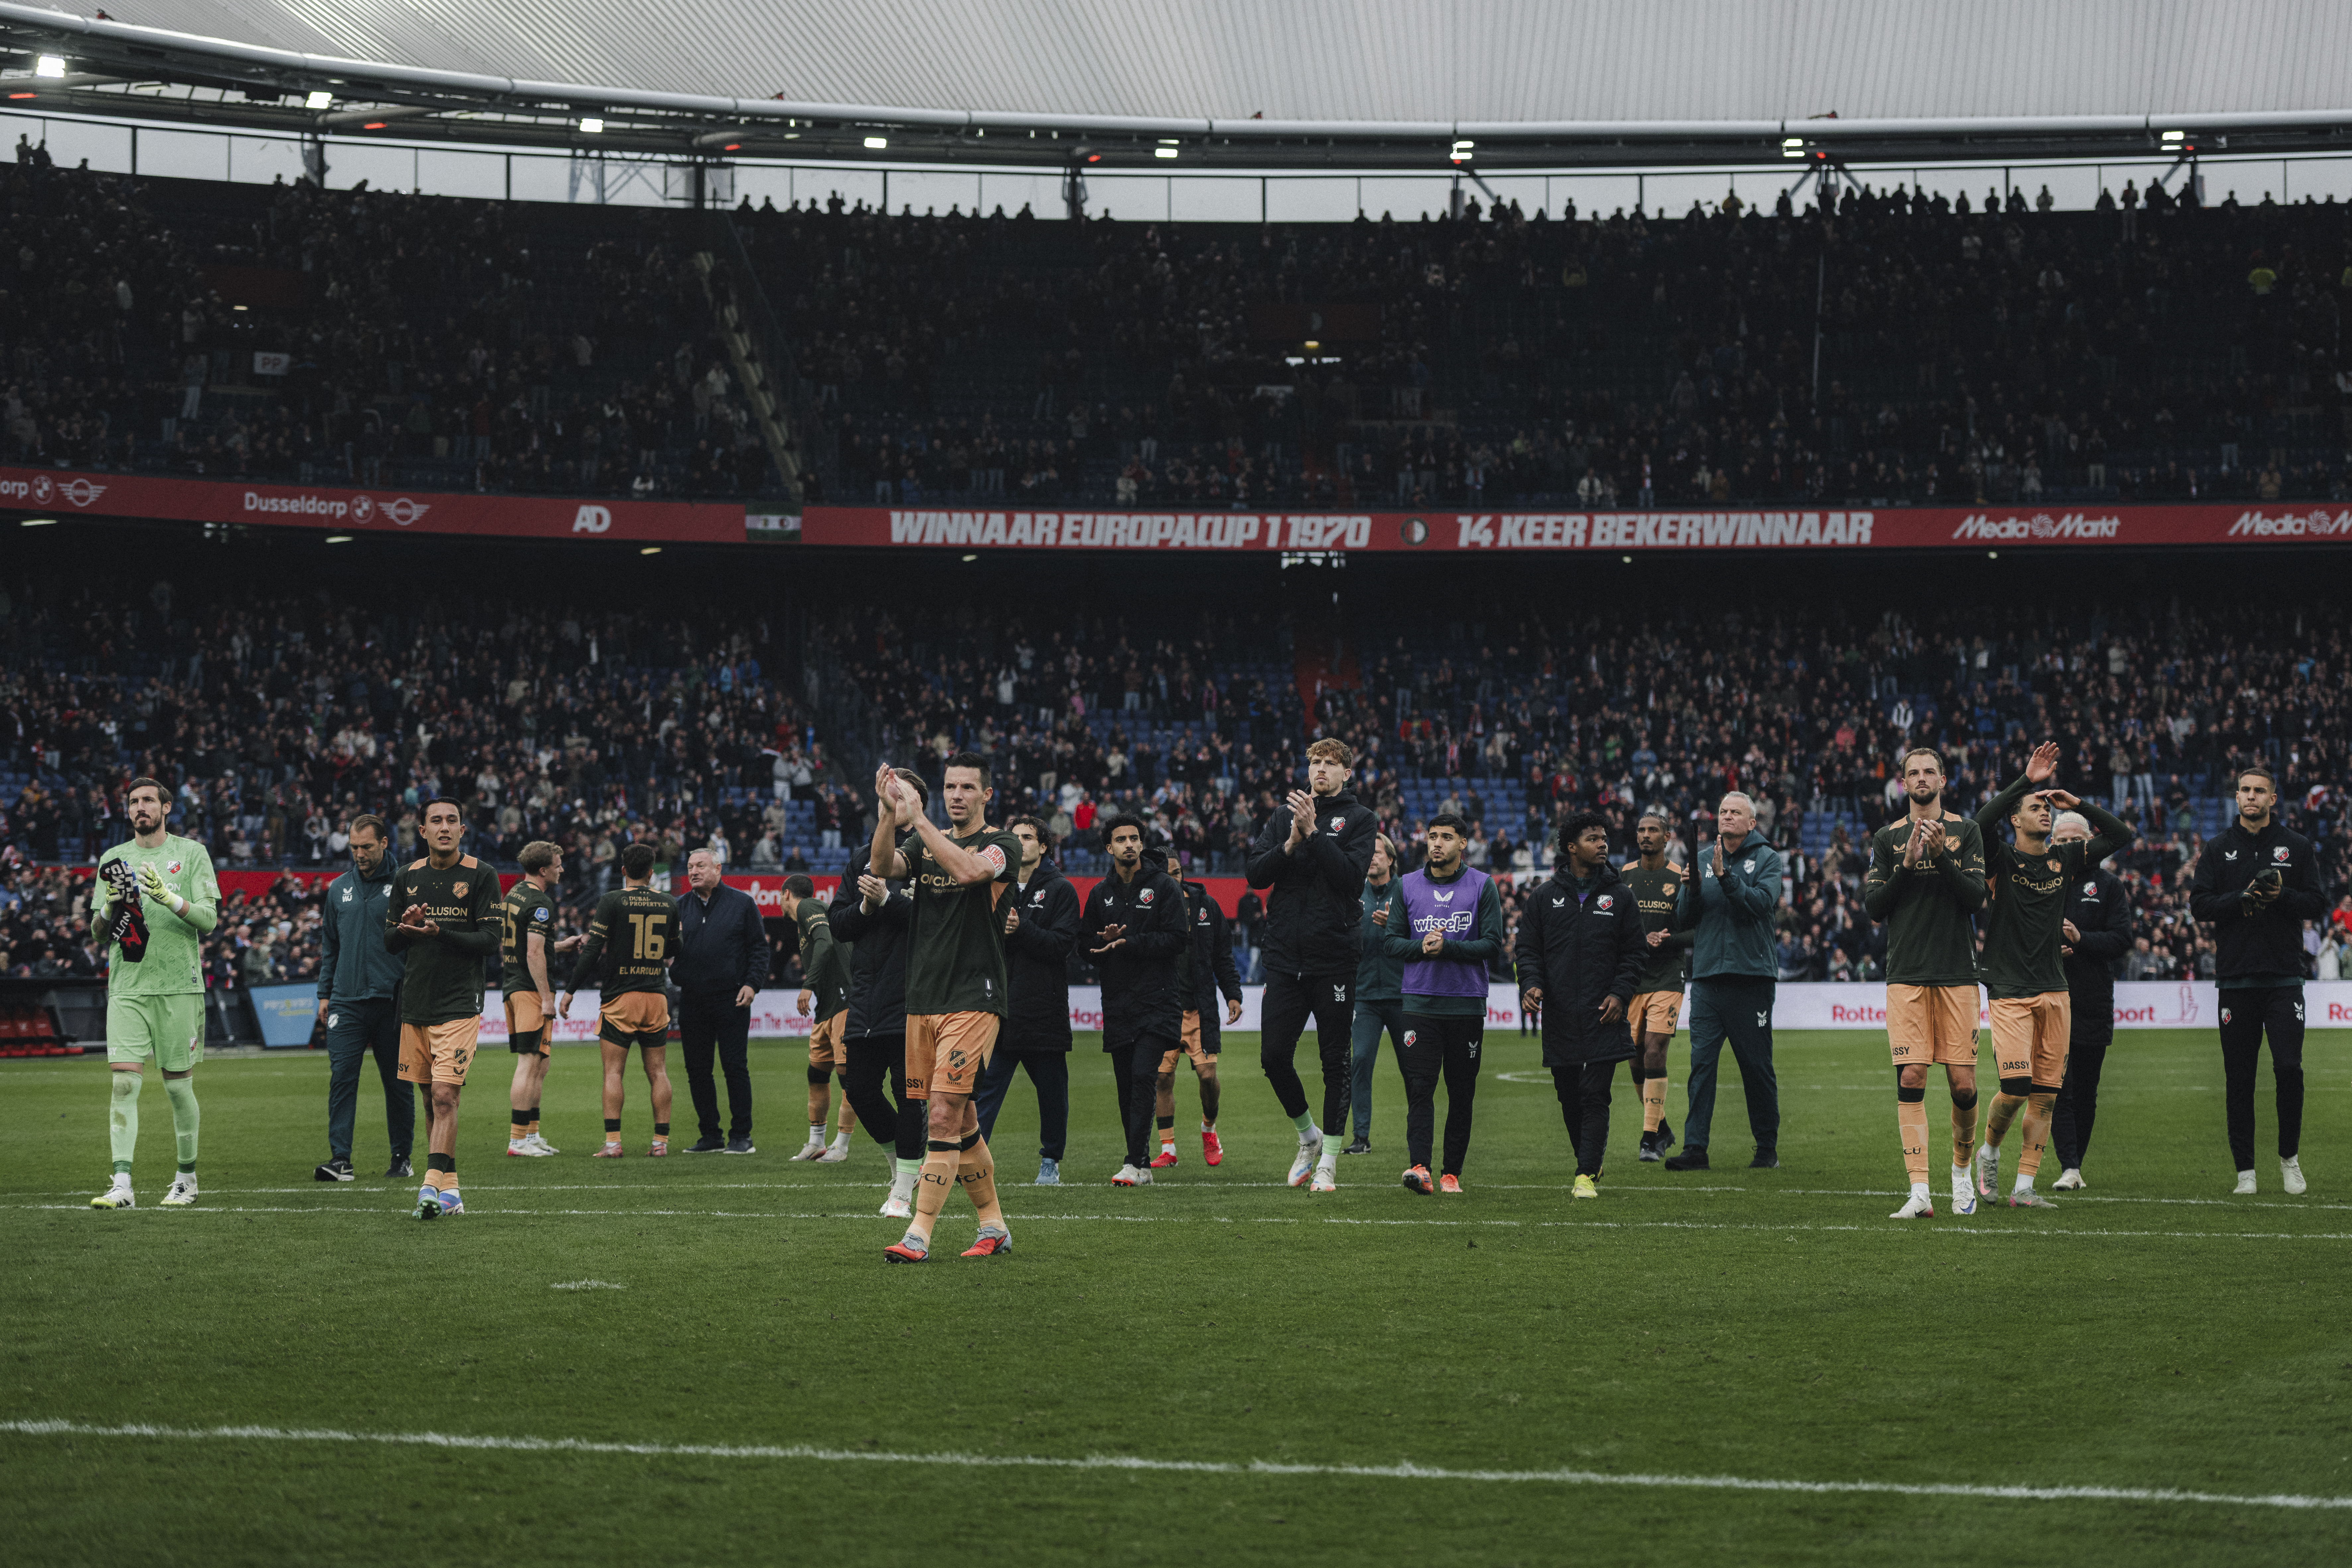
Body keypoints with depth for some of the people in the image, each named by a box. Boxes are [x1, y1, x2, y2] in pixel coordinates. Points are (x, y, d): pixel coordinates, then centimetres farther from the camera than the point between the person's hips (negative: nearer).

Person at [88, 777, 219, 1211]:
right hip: (127, 986, 2)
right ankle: (122, 1185, -15)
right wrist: (110, 906, -10)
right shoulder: (114, 859, 13)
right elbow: (96, 927, 12)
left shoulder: (192, 854, 4)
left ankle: (187, 1179, 17)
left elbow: (209, 919, -3)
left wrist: (169, 899, -19)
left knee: (178, 1086, 2)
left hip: (179, 985, -2)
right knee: (123, 1081, -11)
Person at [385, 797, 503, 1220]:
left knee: (445, 1095, -15)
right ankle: (450, 1188, 15)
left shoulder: (481, 876, -2)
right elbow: (389, 942, 14)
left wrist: (440, 934, -19)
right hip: (416, 1005, 5)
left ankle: (432, 1186, -20)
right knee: (432, 1101, 8)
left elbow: (491, 942, -7)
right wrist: (406, 928, -10)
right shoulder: (408, 877, 10)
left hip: (460, 1006, -5)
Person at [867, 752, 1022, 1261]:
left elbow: (968, 869, -24)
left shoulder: (1001, 845, -3)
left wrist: (917, 818, -24)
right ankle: (994, 1225, 21)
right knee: (961, 1121, 10)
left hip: (974, 1002, -6)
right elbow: (884, 865, -5)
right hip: (924, 999, 6)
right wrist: (889, 814, -22)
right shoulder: (928, 842, 14)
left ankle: (919, 1234, -14)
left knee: (945, 1114, -13)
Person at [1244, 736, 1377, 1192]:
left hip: (1334, 959, -3)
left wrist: (1314, 833, -17)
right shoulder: (1285, 816, 12)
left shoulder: (1357, 820, 3)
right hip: (1285, 957, 3)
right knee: (1274, 1057, 1)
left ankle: (1329, 1160, 8)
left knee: (1336, 1060, 0)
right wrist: (1291, 843, -12)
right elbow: (1257, 874, 3)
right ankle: (1308, 1136, 23)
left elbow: (1351, 875, -12)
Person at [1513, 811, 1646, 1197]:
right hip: (1559, 1017, 2)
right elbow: (1527, 947, 10)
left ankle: (1587, 1175, -12)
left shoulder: (1620, 896, 7)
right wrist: (1532, 984, -8)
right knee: (1570, 1099, 8)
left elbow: (1636, 952, 8)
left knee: (1595, 1096, -10)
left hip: (1603, 1017, -2)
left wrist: (1620, 993, -6)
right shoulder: (1544, 897, 9)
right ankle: (1592, 1163, 25)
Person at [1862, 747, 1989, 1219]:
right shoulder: (1887, 839, 11)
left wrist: (1942, 857, -16)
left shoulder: (1966, 832, 7)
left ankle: (1962, 1169, 23)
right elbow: (1873, 907, 4)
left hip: (1958, 974, 0)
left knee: (1963, 1085, -2)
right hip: (1906, 976, 0)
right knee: (1911, 1078, -10)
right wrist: (1908, 864, -8)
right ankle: (1919, 1192, -11)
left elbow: (1976, 897, -3)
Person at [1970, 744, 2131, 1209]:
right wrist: (2026, 782, -24)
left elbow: (2121, 836, 14)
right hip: (2010, 992, -5)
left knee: (2046, 1095, 1)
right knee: (2016, 1088, -14)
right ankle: (1988, 1153, 15)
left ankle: (2024, 1187, 6)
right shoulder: (2000, 860, -3)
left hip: (2054, 991, 5)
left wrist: (2079, 804, 5)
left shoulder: (2064, 860, 11)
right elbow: (1981, 823, -24)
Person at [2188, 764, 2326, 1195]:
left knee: (2288, 1067, -11)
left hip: (2284, 977, -1)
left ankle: (2290, 1158, 7)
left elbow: (2318, 903, 5)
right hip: (2235, 977, 1)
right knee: (2239, 1078, 2)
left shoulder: (2296, 846, 7)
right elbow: (2199, 905, 2)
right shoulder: (2219, 849, 9)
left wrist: (2283, 896, -13)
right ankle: (2245, 1172, 8)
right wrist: (2242, 899, -13)